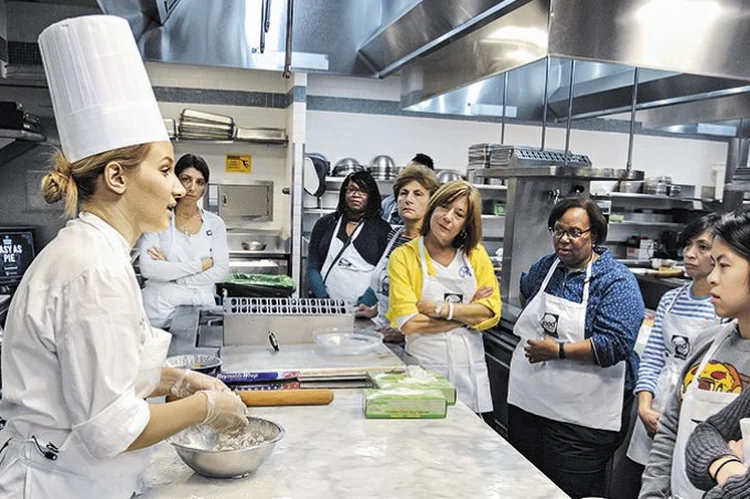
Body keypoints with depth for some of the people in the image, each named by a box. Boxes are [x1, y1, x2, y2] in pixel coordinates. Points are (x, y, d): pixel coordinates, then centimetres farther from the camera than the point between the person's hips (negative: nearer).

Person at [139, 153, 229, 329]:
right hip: (160, 311, -2)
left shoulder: (215, 224, 4)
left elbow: (221, 272, -6)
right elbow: (147, 268, -15)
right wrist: (200, 265, -14)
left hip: (201, 307, 2)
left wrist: (170, 271, -12)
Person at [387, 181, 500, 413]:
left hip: (469, 369, 3)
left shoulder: (476, 255, 5)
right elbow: (408, 323, -16)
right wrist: (468, 312, -9)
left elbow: (492, 313, -4)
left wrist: (442, 309, -15)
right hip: (424, 367, -3)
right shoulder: (403, 256, -6)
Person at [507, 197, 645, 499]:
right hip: (527, 402, 7)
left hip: (582, 420, -6)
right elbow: (525, 287, 32)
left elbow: (615, 344, -23)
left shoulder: (616, 281, -12)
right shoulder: (545, 267, 8)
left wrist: (559, 351, -22)